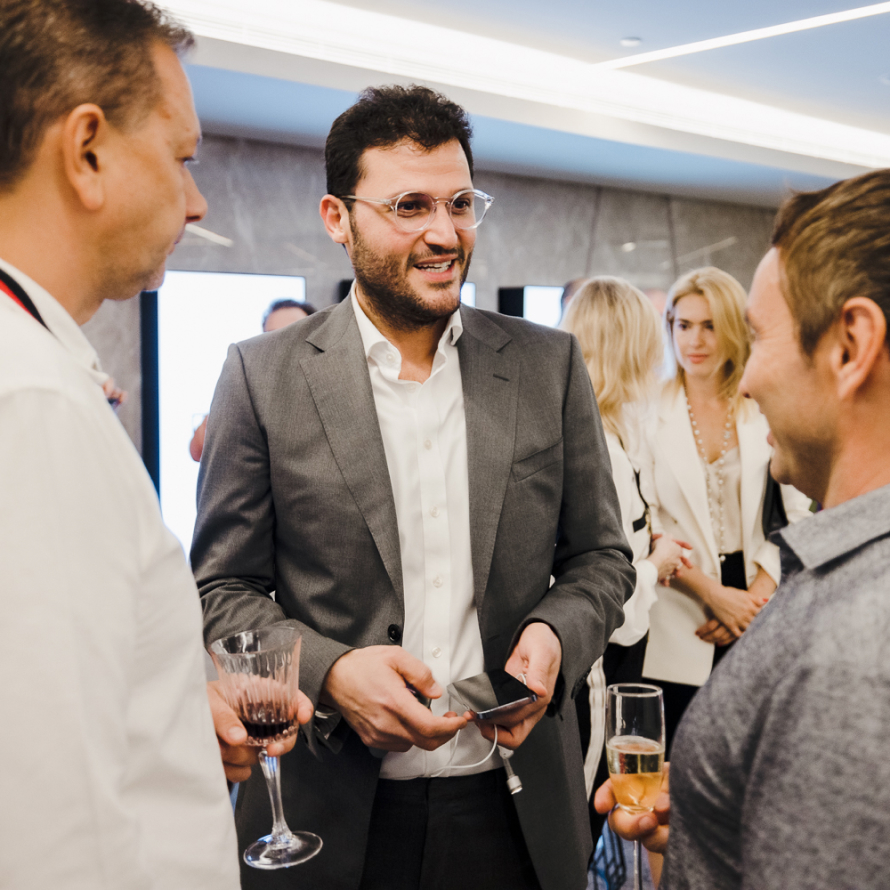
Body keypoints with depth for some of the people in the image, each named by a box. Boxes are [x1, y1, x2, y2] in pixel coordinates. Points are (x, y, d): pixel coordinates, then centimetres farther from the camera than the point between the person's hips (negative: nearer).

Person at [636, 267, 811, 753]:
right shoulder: (651, 414, 0)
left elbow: (796, 519, 3)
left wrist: (757, 595, -9)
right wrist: (713, 593, -12)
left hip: (759, 621, 2)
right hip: (679, 629, -2)